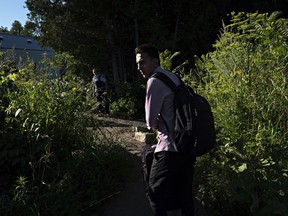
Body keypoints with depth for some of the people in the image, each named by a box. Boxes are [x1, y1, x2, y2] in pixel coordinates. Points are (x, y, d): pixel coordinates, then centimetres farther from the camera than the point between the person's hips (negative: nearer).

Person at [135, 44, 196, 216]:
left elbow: (151, 122, -10)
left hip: (171, 147, -8)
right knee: (185, 193, 17)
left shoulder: (155, 81, -12)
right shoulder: (174, 77, 14)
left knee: (157, 193, 3)